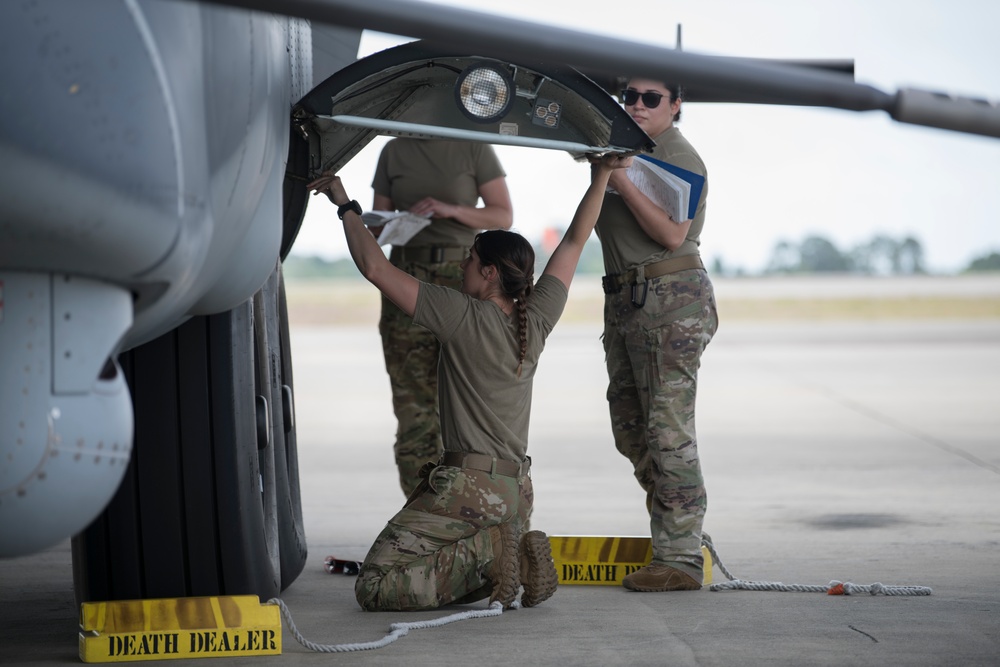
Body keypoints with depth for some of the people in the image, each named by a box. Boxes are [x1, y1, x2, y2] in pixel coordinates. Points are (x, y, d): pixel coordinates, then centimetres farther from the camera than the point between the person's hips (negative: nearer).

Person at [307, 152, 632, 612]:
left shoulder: (465, 316, -12)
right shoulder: (536, 320, 5)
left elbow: (376, 269, -12)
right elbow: (574, 242, 18)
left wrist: (346, 205, -1)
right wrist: (602, 174, 22)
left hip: (468, 487, -8)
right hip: (517, 491, 8)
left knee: (375, 588, -8)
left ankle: (486, 552, -16)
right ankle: (515, 554, 1)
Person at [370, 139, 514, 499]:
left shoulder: (474, 147, 5)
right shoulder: (394, 151, 15)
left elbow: (503, 216, 2)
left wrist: (450, 210, -12)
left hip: (461, 271, -3)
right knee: (412, 394, -3)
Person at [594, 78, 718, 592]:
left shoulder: (681, 158, -9)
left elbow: (672, 234, -21)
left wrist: (623, 183, -22)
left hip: (669, 301, -10)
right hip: (625, 297, 10)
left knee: (668, 431, -12)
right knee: (629, 428, 13)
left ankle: (680, 559, -11)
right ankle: (676, 529, 24)